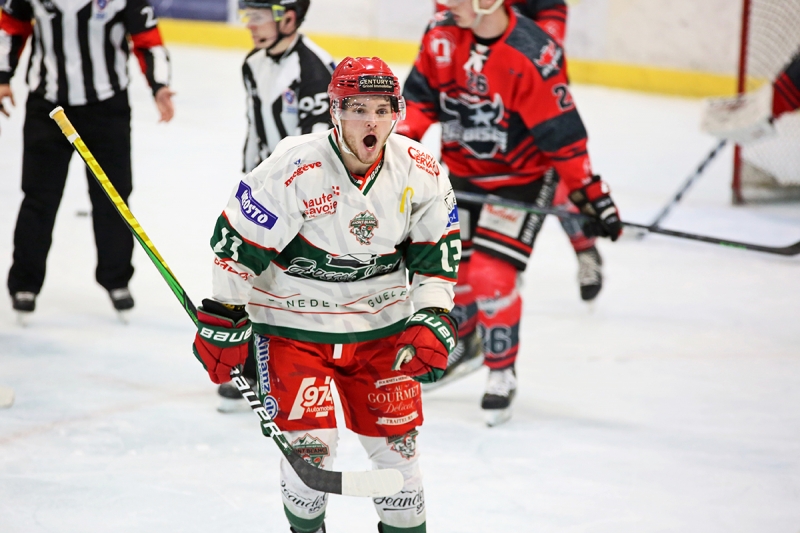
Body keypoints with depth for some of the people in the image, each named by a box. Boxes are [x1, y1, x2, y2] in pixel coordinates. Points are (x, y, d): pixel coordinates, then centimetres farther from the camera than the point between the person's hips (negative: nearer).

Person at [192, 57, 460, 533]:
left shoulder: (421, 172, -8)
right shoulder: (293, 169, -22)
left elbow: (438, 252, 4)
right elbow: (239, 244, -14)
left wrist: (432, 322, -5)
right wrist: (224, 321, -10)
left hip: (380, 328, 4)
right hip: (293, 325, -4)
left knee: (397, 439, 6)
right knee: (312, 447, -9)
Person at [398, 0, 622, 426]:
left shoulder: (532, 55, -28)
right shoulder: (441, 34, -11)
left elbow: (561, 133, -23)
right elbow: (421, 95, 3)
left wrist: (590, 194, -20)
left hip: (520, 174, -5)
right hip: (460, 166, 5)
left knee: (492, 276, -14)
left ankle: (502, 374, 6)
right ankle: (459, 342, 42)